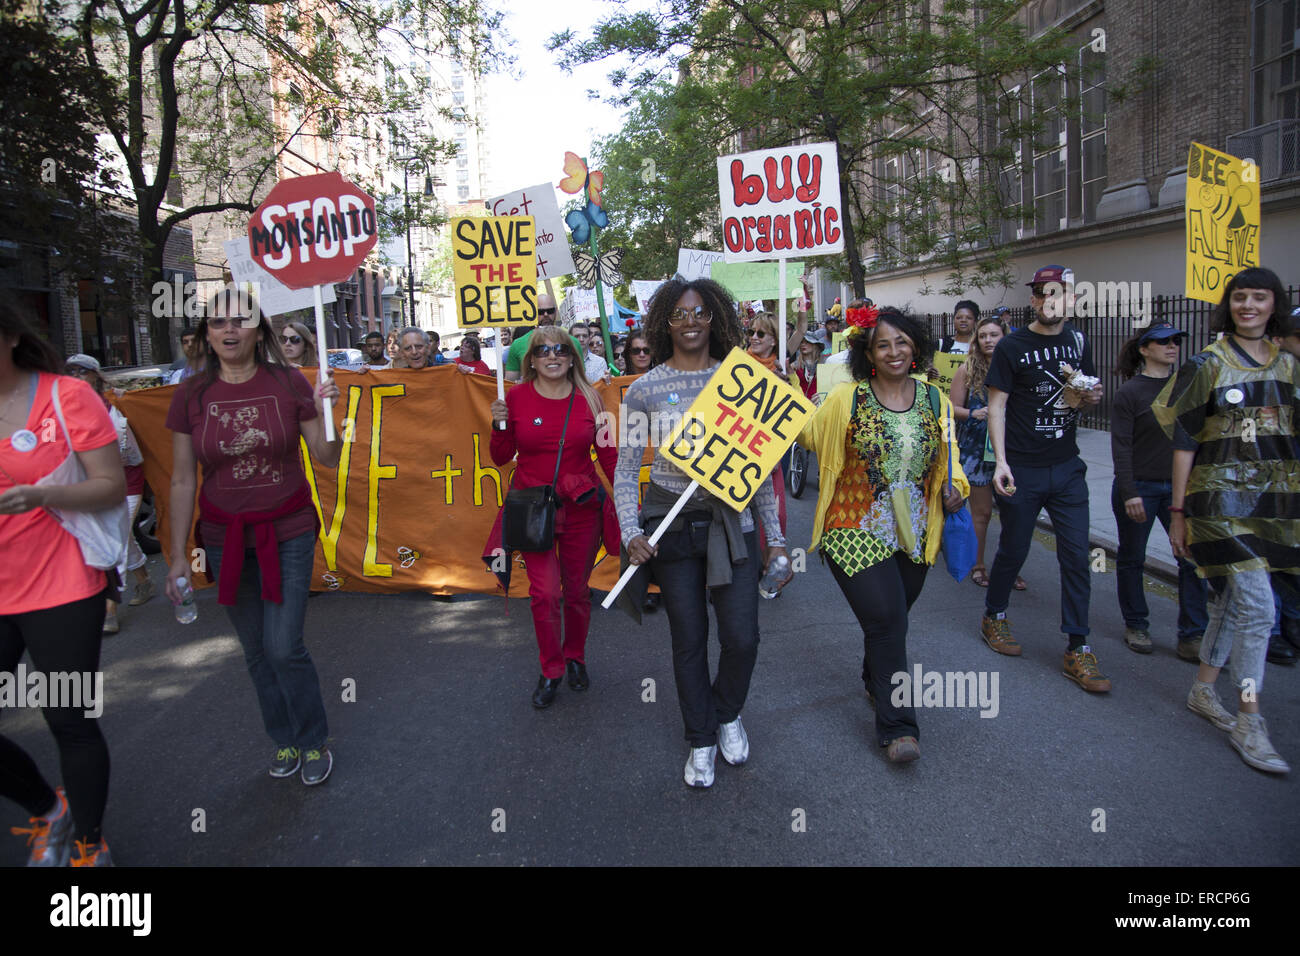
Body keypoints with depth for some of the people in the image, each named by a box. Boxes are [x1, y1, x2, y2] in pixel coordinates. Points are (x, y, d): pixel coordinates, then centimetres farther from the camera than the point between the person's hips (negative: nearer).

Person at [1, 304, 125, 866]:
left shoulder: (66, 397, -7)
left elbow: (112, 486, -9)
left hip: (61, 592, -4)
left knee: (71, 724, 5)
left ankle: (89, 847, 26)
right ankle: (48, 812, 34)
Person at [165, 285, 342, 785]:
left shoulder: (288, 383, -6)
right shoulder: (191, 395, -2)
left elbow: (328, 459, -4)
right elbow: (182, 480, 3)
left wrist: (323, 411, -21)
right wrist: (178, 554, 2)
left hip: (287, 532, -2)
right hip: (224, 537, 2)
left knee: (284, 647, -4)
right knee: (256, 651, 11)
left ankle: (314, 741, 19)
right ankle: (284, 739, 32)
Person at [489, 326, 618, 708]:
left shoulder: (588, 399, 2)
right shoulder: (516, 398, -1)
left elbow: (607, 454, 7)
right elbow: (501, 457, 3)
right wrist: (500, 425, -15)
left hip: (581, 508, 1)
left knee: (577, 590, 11)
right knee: (545, 592, -5)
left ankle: (575, 658, 34)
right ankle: (550, 670, 15)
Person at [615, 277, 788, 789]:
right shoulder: (645, 389, -1)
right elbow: (626, 467, 1)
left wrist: (775, 534, 6)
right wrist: (630, 532, -11)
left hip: (731, 520, 1)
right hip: (672, 524, -1)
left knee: (742, 637, -1)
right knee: (688, 639, 8)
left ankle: (727, 713, 32)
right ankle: (701, 740, 30)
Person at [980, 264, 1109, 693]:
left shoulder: (1078, 341, 8)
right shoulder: (1012, 346, -6)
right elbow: (997, 405, -8)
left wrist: (1090, 396, -4)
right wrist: (1000, 461, -17)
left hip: (1067, 468, 4)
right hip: (1022, 469, -4)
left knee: (1076, 556, 0)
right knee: (1013, 550, 7)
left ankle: (1078, 650, 8)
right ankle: (994, 617, 32)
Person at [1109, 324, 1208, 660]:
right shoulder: (1130, 392, -8)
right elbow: (1121, 446, -11)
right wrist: (1129, 493, -17)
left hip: (1179, 487, 4)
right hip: (1139, 487, -4)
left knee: (1193, 557, -2)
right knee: (1132, 558, 9)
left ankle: (1192, 638, 7)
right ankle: (1136, 626, 25)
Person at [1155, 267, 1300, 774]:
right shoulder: (1206, 364, -4)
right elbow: (1184, 441, -5)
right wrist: (1178, 512, -7)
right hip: (1222, 497, -5)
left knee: (1232, 598, 13)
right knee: (1258, 606, -11)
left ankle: (1203, 690, 29)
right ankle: (1249, 722, -1)